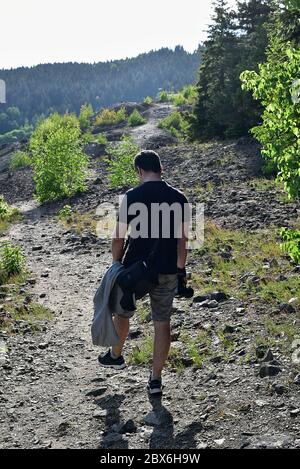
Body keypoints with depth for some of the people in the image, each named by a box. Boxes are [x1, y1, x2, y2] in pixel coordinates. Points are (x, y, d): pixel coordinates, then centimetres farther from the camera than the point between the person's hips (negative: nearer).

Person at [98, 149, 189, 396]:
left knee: (122, 312, 22)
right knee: (162, 322, 10)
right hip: (167, 270, 2)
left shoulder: (132, 196, -10)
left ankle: (116, 356, 43)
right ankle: (156, 379, 14)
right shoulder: (178, 198, -2)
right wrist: (181, 269, 11)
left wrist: (116, 264, 6)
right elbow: (182, 238, 1)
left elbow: (119, 237, -7)